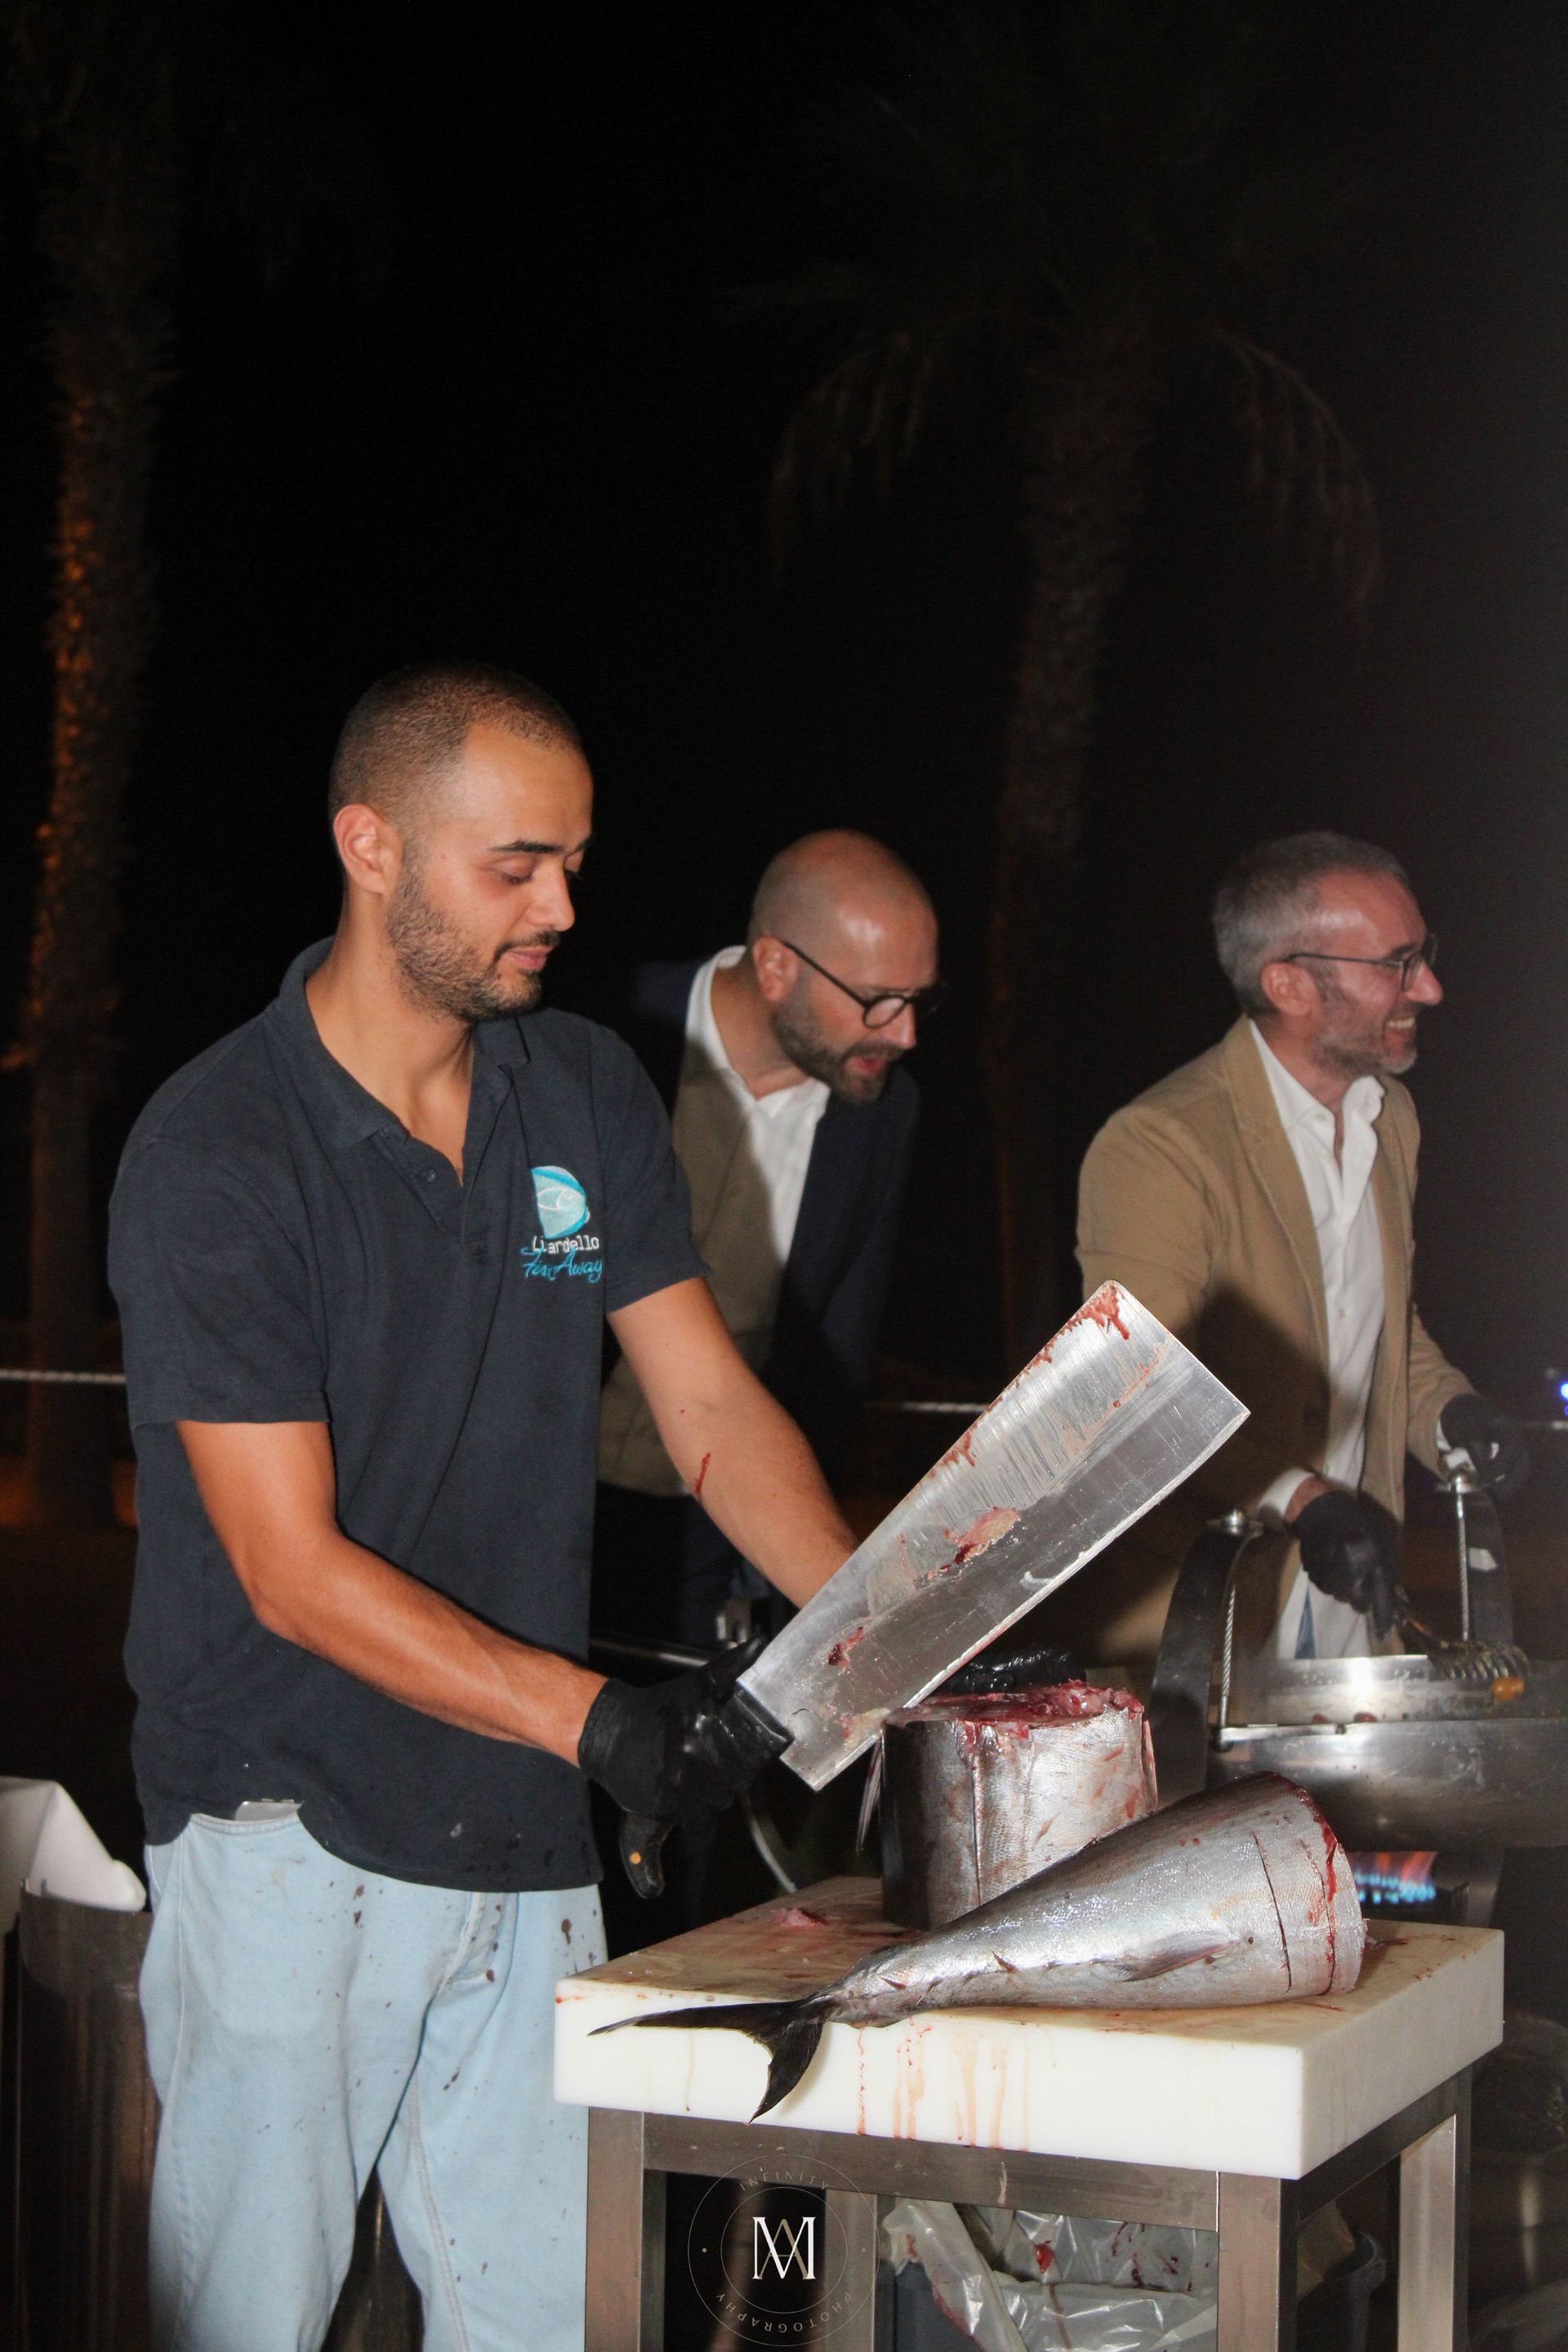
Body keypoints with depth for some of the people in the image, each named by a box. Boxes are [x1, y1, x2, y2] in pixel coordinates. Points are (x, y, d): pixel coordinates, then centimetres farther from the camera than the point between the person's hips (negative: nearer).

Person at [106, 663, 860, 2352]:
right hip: (294, 1828, -5)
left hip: (525, 1833, 5)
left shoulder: (588, 1097, 8)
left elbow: (712, 1409, 7)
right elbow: (296, 1572, -16)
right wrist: (592, 1715, -25)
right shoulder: (215, 1153, -12)